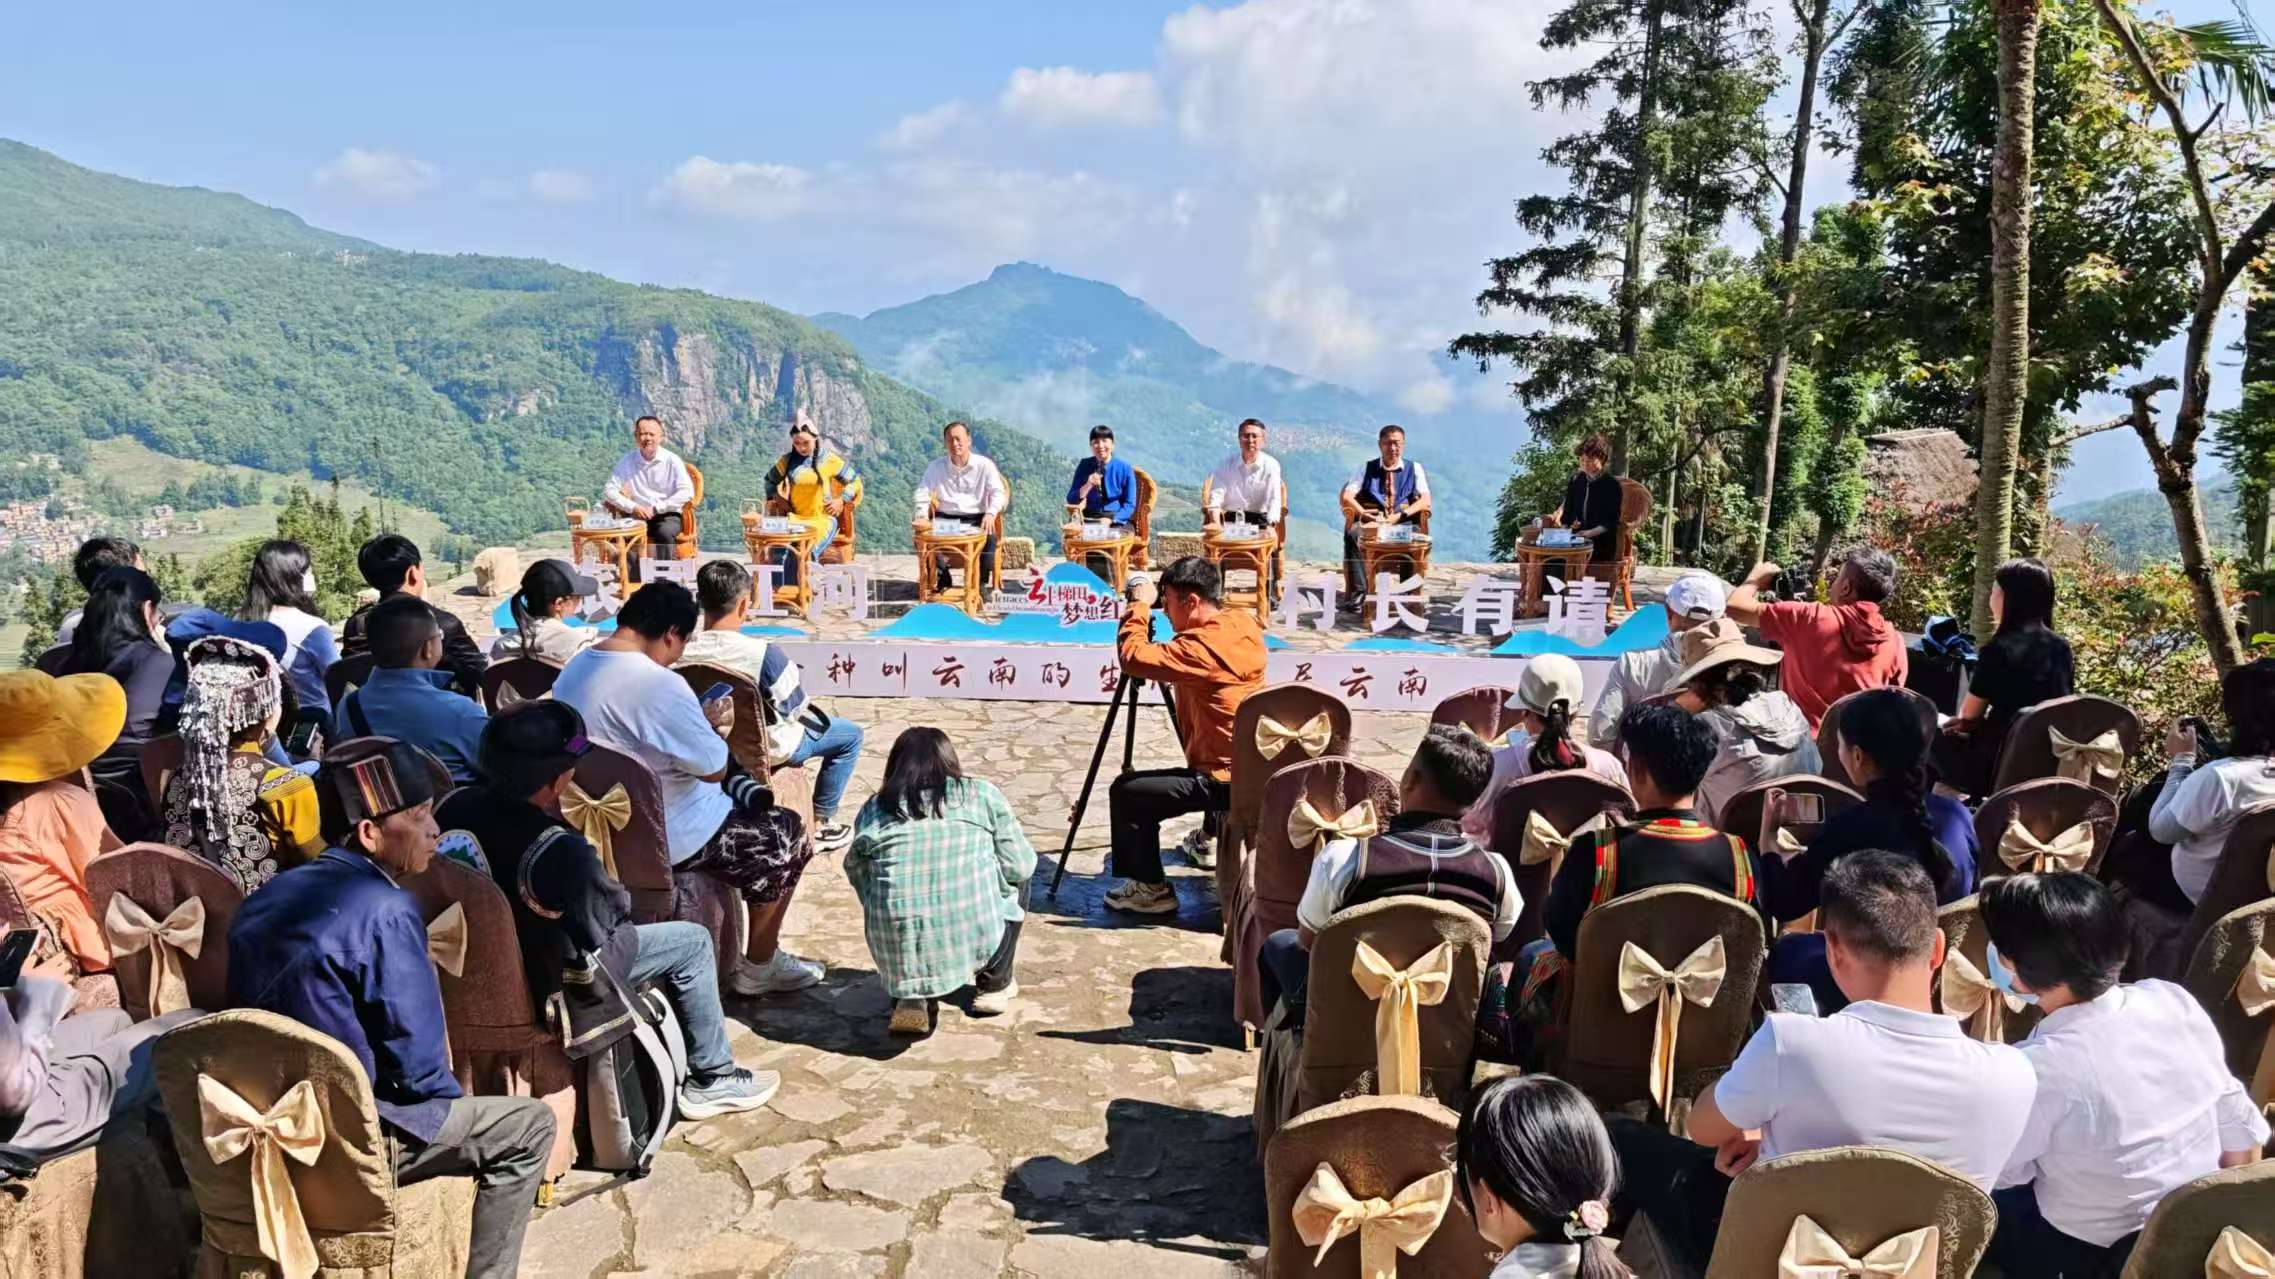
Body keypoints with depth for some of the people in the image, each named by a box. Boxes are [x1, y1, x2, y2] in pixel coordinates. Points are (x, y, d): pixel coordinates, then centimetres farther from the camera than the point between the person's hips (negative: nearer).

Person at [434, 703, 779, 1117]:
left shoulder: (454, 805, -16)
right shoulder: (561, 853, -37)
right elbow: (611, 913, -18)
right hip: (549, 989, -8)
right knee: (692, 942, 6)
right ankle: (711, 1079, 18)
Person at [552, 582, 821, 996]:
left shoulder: (575, 668, 0)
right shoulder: (659, 685, -28)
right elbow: (715, 768, -21)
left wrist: (698, 722, 9)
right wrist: (710, 724, -2)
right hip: (661, 839, -9)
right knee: (787, 837, 10)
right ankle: (759, 967, 18)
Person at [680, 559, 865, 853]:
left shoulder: (680, 651, -20)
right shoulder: (763, 653, -34)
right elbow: (796, 708, -20)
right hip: (766, 748, -6)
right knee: (850, 734, 16)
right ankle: (818, 825, 21)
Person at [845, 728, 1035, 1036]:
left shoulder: (873, 810, 12)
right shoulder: (982, 795, 9)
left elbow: (860, 880, 13)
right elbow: (1021, 866, 8)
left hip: (897, 951, 1)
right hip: (976, 938, -1)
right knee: (1008, 887, 28)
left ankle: (910, 997, 15)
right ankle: (994, 984, 34)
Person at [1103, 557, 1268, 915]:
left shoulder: (1204, 646, -24)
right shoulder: (1245, 625, 3)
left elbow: (1134, 657, -27)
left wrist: (1139, 605, -13)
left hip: (1225, 778, -9)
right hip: (1251, 770, 10)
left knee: (1126, 792, -3)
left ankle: (1150, 888, 6)